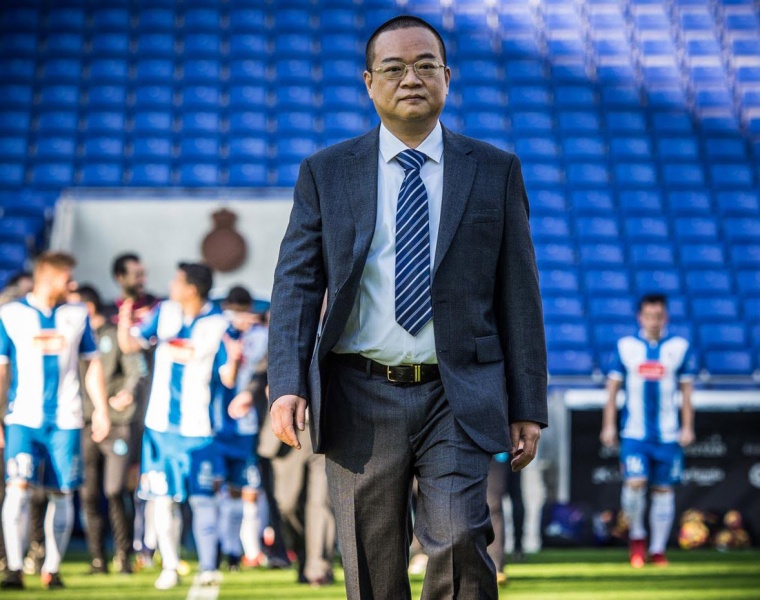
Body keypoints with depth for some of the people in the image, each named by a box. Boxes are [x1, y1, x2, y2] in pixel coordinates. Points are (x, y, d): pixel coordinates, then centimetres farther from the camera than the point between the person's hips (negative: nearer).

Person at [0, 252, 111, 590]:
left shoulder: (77, 316, 10)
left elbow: (93, 365, 15)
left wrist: (101, 410, 8)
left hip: (66, 421, 2)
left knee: (62, 494, 2)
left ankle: (52, 569, 11)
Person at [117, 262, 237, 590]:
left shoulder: (218, 325, -6)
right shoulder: (164, 313, 5)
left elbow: (227, 379, -5)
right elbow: (129, 344, 10)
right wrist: (125, 320, -10)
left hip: (196, 427, -3)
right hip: (160, 423, 3)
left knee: (201, 498, -4)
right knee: (161, 497, 3)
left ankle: (208, 567, 0)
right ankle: (169, 567, 11)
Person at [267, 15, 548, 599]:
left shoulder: (495, 171, 7)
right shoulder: (325, 173, 7)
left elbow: (519, 293, 7)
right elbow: (296, 284, 1)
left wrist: (528, 407, 2)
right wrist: (287, 384, -13)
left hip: (458, 398, -1)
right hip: (361, 400, 1)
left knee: (459, 541, -20)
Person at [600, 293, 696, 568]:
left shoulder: (679, 347, 5)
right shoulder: (625, 347, 4)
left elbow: (686, 391, 7)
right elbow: (613, 388, 7)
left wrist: (687, 427, 1)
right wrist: (608, 426, 2)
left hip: (668, 434, 1)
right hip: (634, 432, -1)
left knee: (664, 490, 3)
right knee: (634, 484, -15)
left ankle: (658, 549, 13)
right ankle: (636, 535, 9)